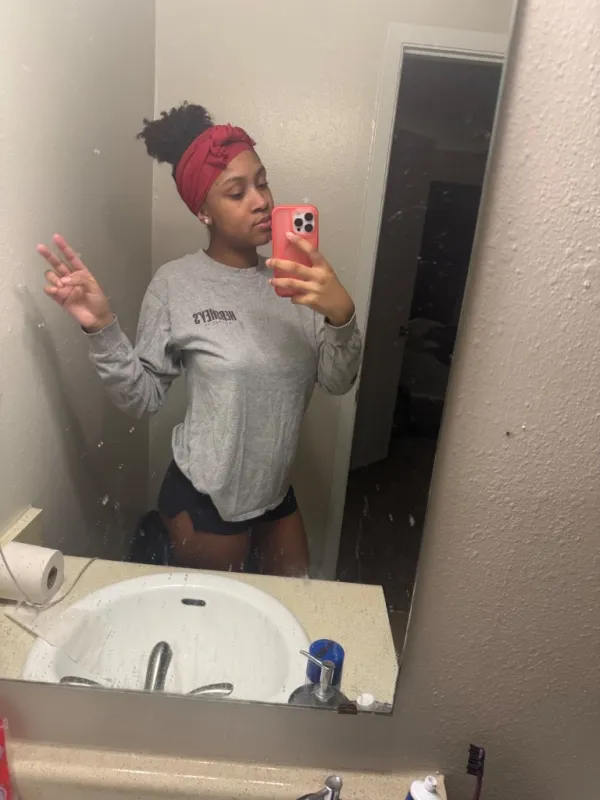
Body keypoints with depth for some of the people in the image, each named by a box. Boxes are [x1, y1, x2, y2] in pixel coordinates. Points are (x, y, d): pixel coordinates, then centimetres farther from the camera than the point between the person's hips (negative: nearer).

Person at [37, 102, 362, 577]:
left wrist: (341, 313, -26)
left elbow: (338, 382, -9)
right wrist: (101, 327, -27)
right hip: (206, 497, -4)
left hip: (276, 489, 5)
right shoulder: (176, 285, -14)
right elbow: (143, 397, -13)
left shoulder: (291, 281, -3)